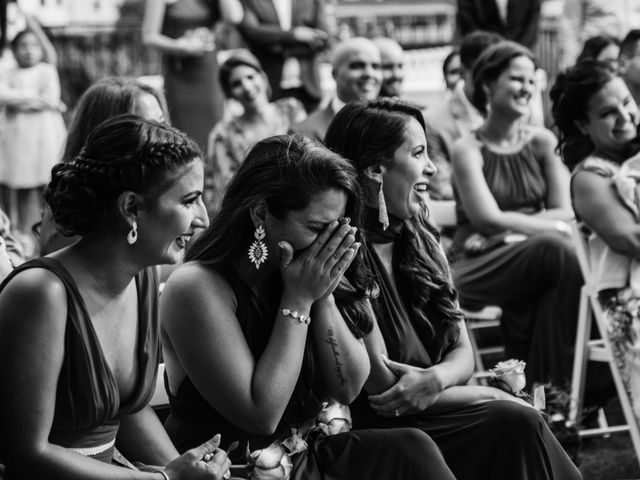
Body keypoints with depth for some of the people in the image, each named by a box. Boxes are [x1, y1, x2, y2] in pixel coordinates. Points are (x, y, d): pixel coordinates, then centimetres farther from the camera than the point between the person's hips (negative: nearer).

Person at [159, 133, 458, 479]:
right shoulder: (197, 287, -18)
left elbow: (348, 388, 2)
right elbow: (261, 415, -20)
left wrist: (323, 296, -10)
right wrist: (298, 300, -18)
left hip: (306, 451, 7)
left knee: (411, 447, -17)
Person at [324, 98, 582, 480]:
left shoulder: (419, 241, 10)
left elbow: (462, 352, 9)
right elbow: (380, 387, -15)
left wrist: (435, 378, -15)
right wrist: (492, 396, -9)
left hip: (430, 413, 6)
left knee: (522, 425, -18)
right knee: (516, 423, -22)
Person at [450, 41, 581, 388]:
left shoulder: (542, 142, 12)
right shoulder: (468, 150, 0)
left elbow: (565, 211, 2)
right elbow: (488, 218, -11)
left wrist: (513, 227, -12)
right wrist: (550, 226, -11)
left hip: (535, 258, 3)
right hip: (480, 268, -3)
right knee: (556, 247, -32)